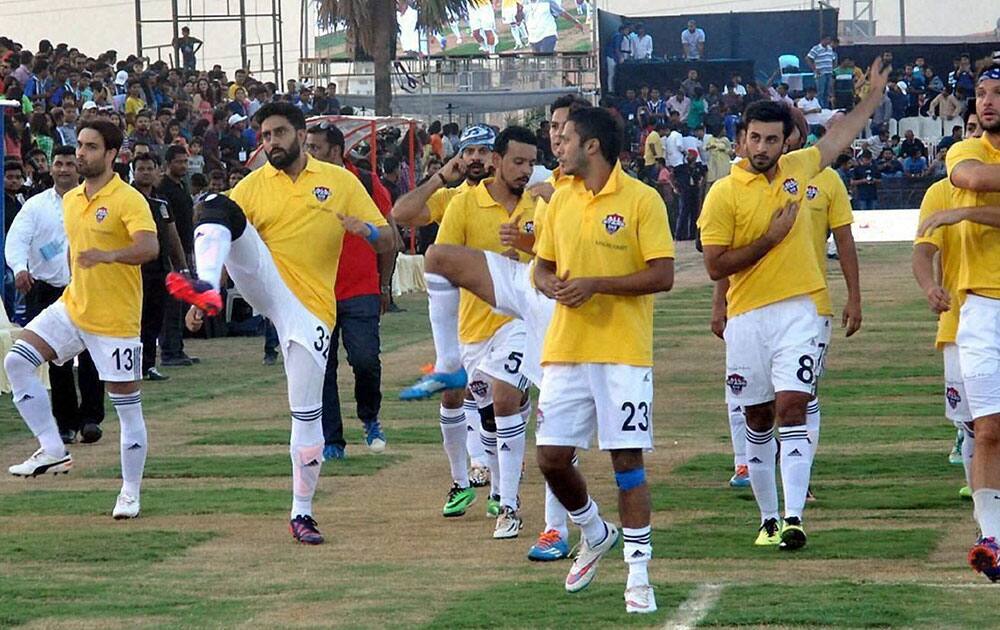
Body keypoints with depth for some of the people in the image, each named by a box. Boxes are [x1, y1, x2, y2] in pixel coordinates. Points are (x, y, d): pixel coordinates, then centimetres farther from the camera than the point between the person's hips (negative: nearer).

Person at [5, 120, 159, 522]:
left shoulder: (128, 200, -13)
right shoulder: (70, 201, 10)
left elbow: (149, 247, -29)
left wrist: (109, 255, -45)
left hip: (115, 319, -7)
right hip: (72, 308, 7)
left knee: (127, 406, 0)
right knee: (18, 361, -10)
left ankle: (130, 492, 12)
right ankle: (52, 451, -5)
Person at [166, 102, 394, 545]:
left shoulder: (341, 181, 8)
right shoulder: (254, 185, 8)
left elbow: (388, 240, 9)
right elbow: (227, 239, 6)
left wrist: (367, 230, -16)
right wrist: (202, 301, -7)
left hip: (311, 308, 0)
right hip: (267, 286, 0)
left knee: (307, 413, -3)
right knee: (217, 206, -23)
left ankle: (302, 513, 11)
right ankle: (205, 290, -47)